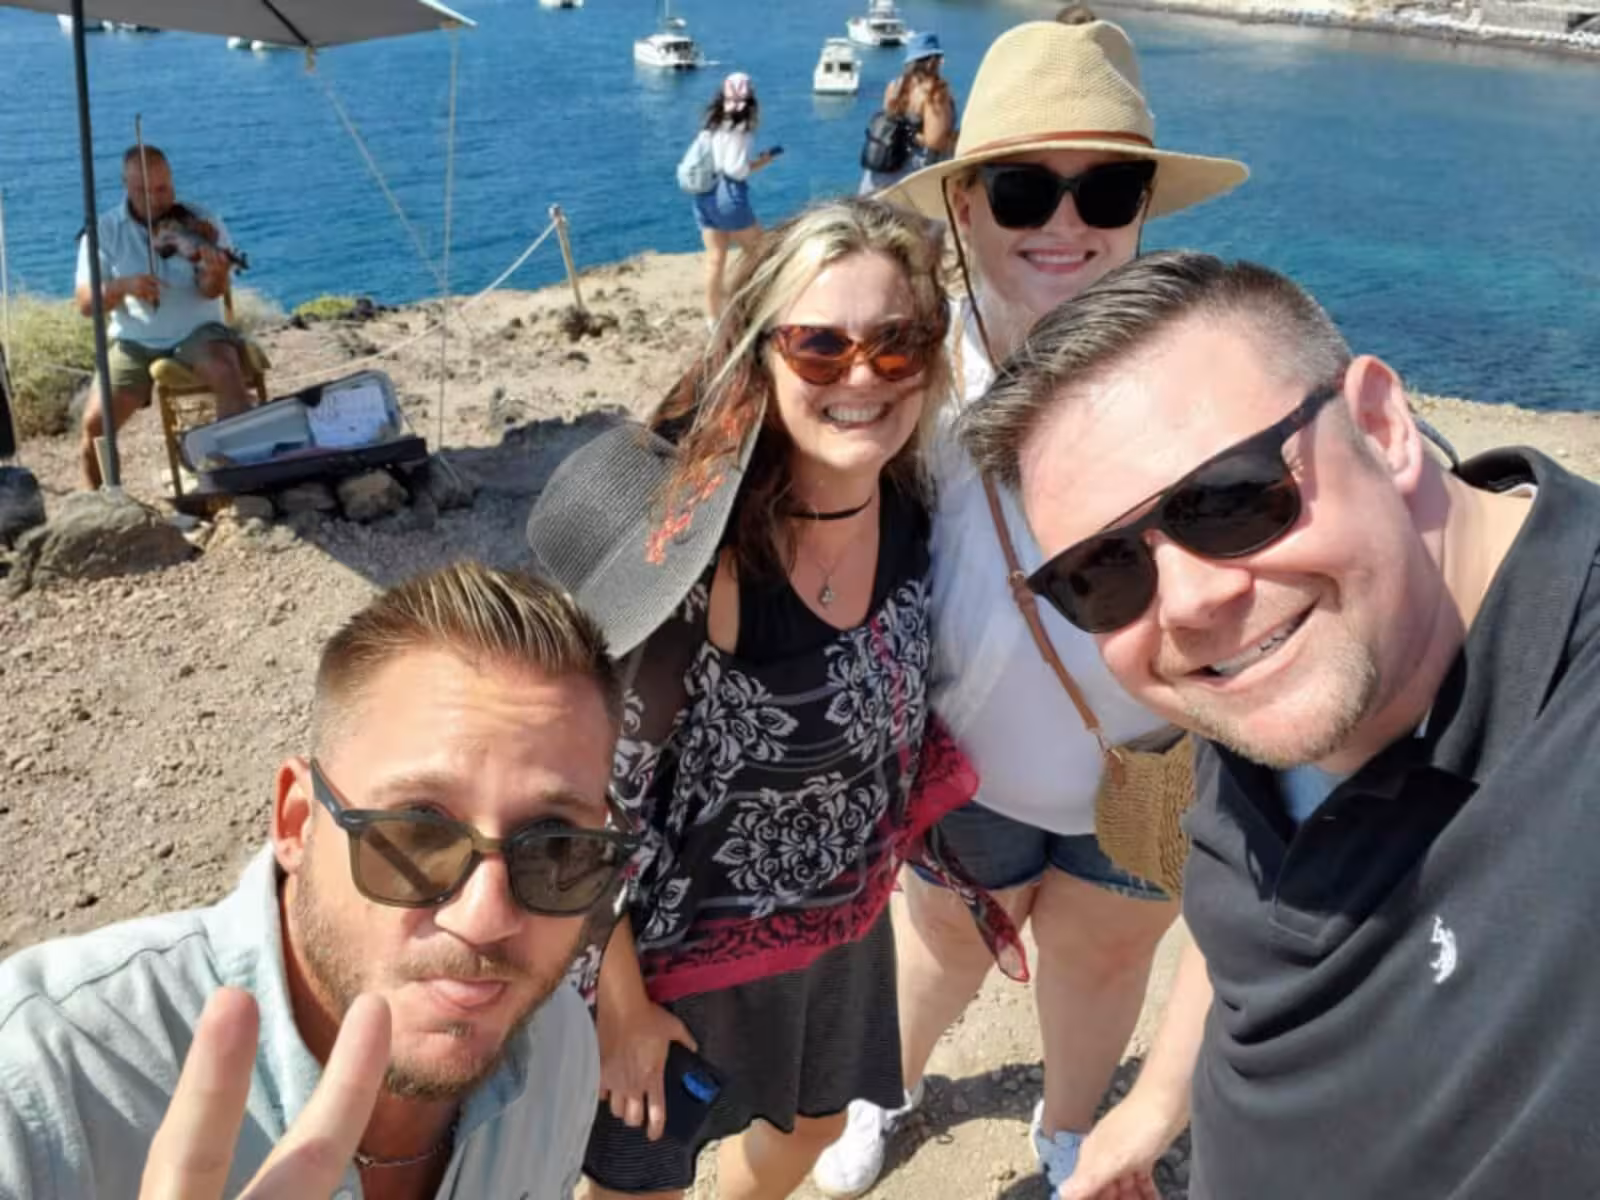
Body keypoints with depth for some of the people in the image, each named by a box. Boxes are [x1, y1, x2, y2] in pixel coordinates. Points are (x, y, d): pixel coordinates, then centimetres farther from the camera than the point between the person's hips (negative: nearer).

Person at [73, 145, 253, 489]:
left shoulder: (200, 224, -3)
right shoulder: (104, 231, 0)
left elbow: (211, 291, -15)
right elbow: (85, 304, -3)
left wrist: (217, 274, -40)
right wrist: (123, 285, -24)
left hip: (196, 332, -1)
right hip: (135, 343, 1)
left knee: (229, 376, -34)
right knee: (94, 423, -16)